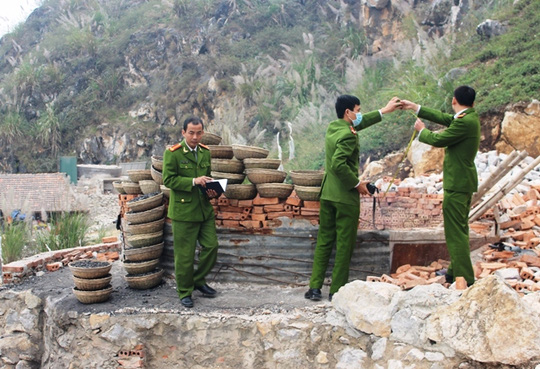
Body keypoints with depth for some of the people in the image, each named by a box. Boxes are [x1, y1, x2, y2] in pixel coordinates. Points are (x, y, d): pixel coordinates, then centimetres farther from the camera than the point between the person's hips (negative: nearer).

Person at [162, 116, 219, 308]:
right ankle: (184, 292, 19)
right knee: (184, 254, 3)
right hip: (183, 211, -6)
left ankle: (198, 280, 28)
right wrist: (193, 182, -22)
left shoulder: (205, 152, 11)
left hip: (205, 209, 6)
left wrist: (211, 190, 1)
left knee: (211, 246, 6)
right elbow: (168, 179, -13)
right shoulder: (172, 153, -8)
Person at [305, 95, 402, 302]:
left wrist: (384, 111, 29)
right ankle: (337, 291, 10)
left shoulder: (333, 127, 9)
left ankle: (315, 288, 12)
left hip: (327, 194, 8)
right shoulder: (348, 136, -17)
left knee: (324, 241, 11)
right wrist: (357, 184, -17)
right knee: (344, 245, 3)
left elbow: (359, 123, 24)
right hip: (346, 197, -8)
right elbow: (338, 164, -28)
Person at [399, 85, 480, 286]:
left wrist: (422, 130, 5)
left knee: (455, 232, -6)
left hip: (457, 184, -11)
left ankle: (464, 279, -3)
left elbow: (438, 140, -16)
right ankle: (456, 271, 32)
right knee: (459, 229, 19)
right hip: (464, 181, 11)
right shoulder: (470, 116, 8)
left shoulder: (464, 122, -21)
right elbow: (444, 118, 18)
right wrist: (414, 107, 23)